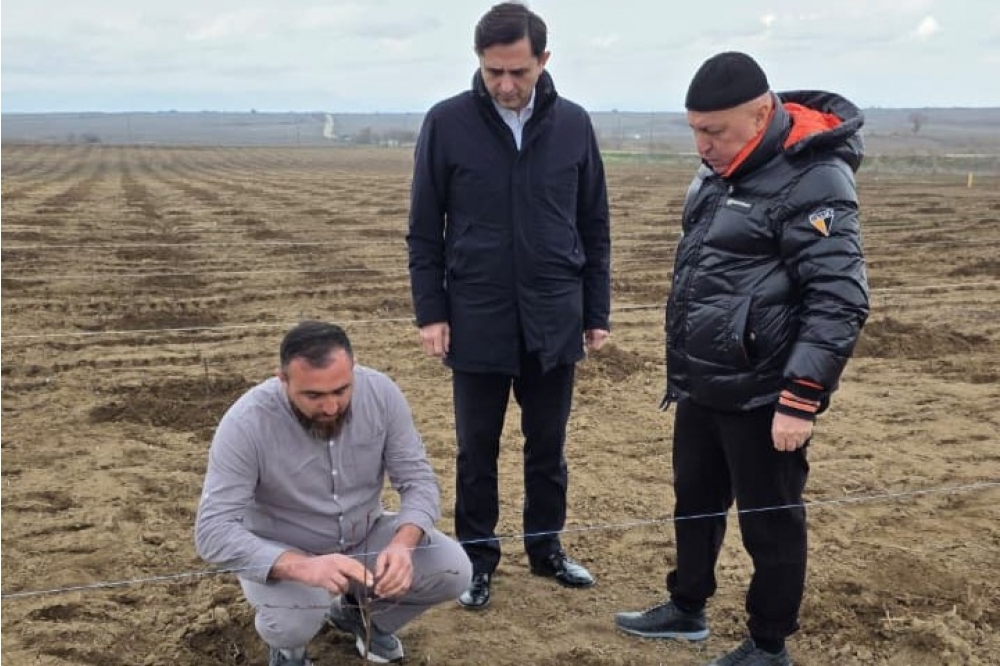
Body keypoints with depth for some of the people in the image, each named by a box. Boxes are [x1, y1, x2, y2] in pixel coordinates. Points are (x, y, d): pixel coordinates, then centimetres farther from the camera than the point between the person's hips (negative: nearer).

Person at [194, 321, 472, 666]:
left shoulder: (381, 393, -19)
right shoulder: (246, 423, -29)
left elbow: (418, 480, -14)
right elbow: (213, 530, -32)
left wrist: (402, 544, -35)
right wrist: (302, 567, -47)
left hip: (364, 537, 4)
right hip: (282, 555, -3)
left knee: (453, 568, -17)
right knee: (294, 619, -34)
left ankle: (360, 611, 14)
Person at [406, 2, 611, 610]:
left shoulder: (574, 124, -1)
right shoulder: (447, 123, -6)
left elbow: (595, 228, 5)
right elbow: (424, 230, -1)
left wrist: (598, 312, 5)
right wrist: (430, 312, -5)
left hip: (555, 320, 2)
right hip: (477, 320, -1)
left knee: (549, 445, 14)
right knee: (478, 450, 10)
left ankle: (547, 547, 31)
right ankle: (479, 558, 25)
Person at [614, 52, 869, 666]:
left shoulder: (812, 180, -18)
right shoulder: (721, 173, 9)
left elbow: (839, 300, -23)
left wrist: (800, 399, -25)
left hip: (761, 397, -8)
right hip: (702, 387, 9)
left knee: (770, 522, 6)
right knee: (695, 502, 21)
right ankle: (687, 610, 40)